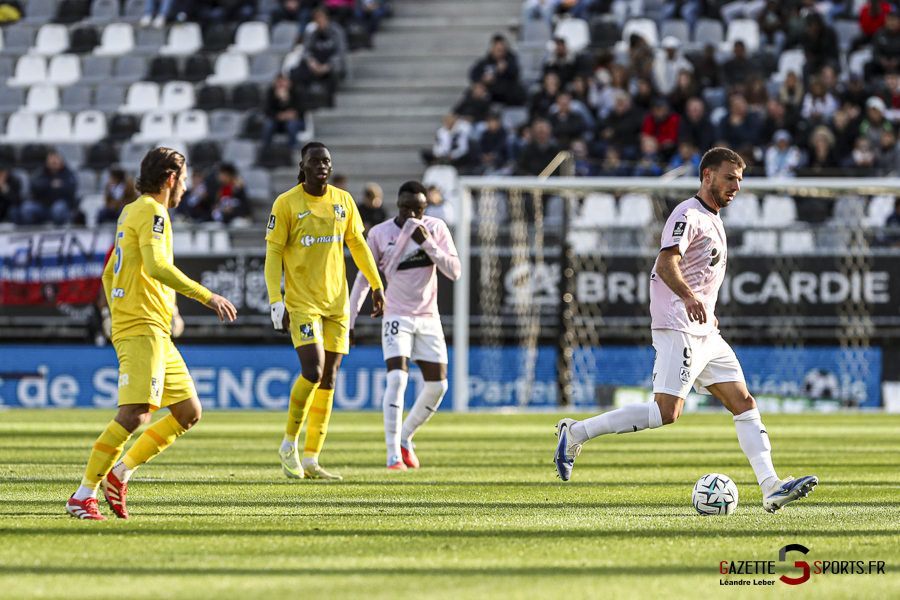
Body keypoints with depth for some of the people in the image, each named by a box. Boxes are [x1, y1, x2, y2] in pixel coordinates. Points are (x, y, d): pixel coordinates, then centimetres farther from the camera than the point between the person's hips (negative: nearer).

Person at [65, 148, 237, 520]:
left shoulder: (131, 212, 22)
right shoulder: (151, 212, -8)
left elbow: (109, 274, 28)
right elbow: (156, 265, -23)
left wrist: (117, 315, 32)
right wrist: (207, 296, -22)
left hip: (156, 334, 10)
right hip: (142, 328, -10)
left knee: (188, 413, 9)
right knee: (135, 413, -19)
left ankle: (119, 474, 9)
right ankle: (83, 496, -18)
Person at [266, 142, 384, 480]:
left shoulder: (343, 201, 7)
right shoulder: (286, 204, -6)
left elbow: (357, 244, 18)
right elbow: (273, 253, -5)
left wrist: (376, 285, 14)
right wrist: (276, 303, -12)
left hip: (336, 302, 5)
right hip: (301, 302, -5)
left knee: (327, 381, 4)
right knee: (312, 372, -18)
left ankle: (311, 459, 10)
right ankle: (289, 446, 1)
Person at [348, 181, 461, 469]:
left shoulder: (436, 229, -1)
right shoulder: (380, 233, -4)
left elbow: (454, 272, -9)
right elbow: (364, 278, 5)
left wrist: (427, 242, -19)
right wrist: (349, 319, 2)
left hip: (429, 318, 3)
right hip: (397, 316, -3)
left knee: (438, 385, 2)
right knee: (397, 378, -20)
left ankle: (405, 438, 23)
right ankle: (393, 454, -20)